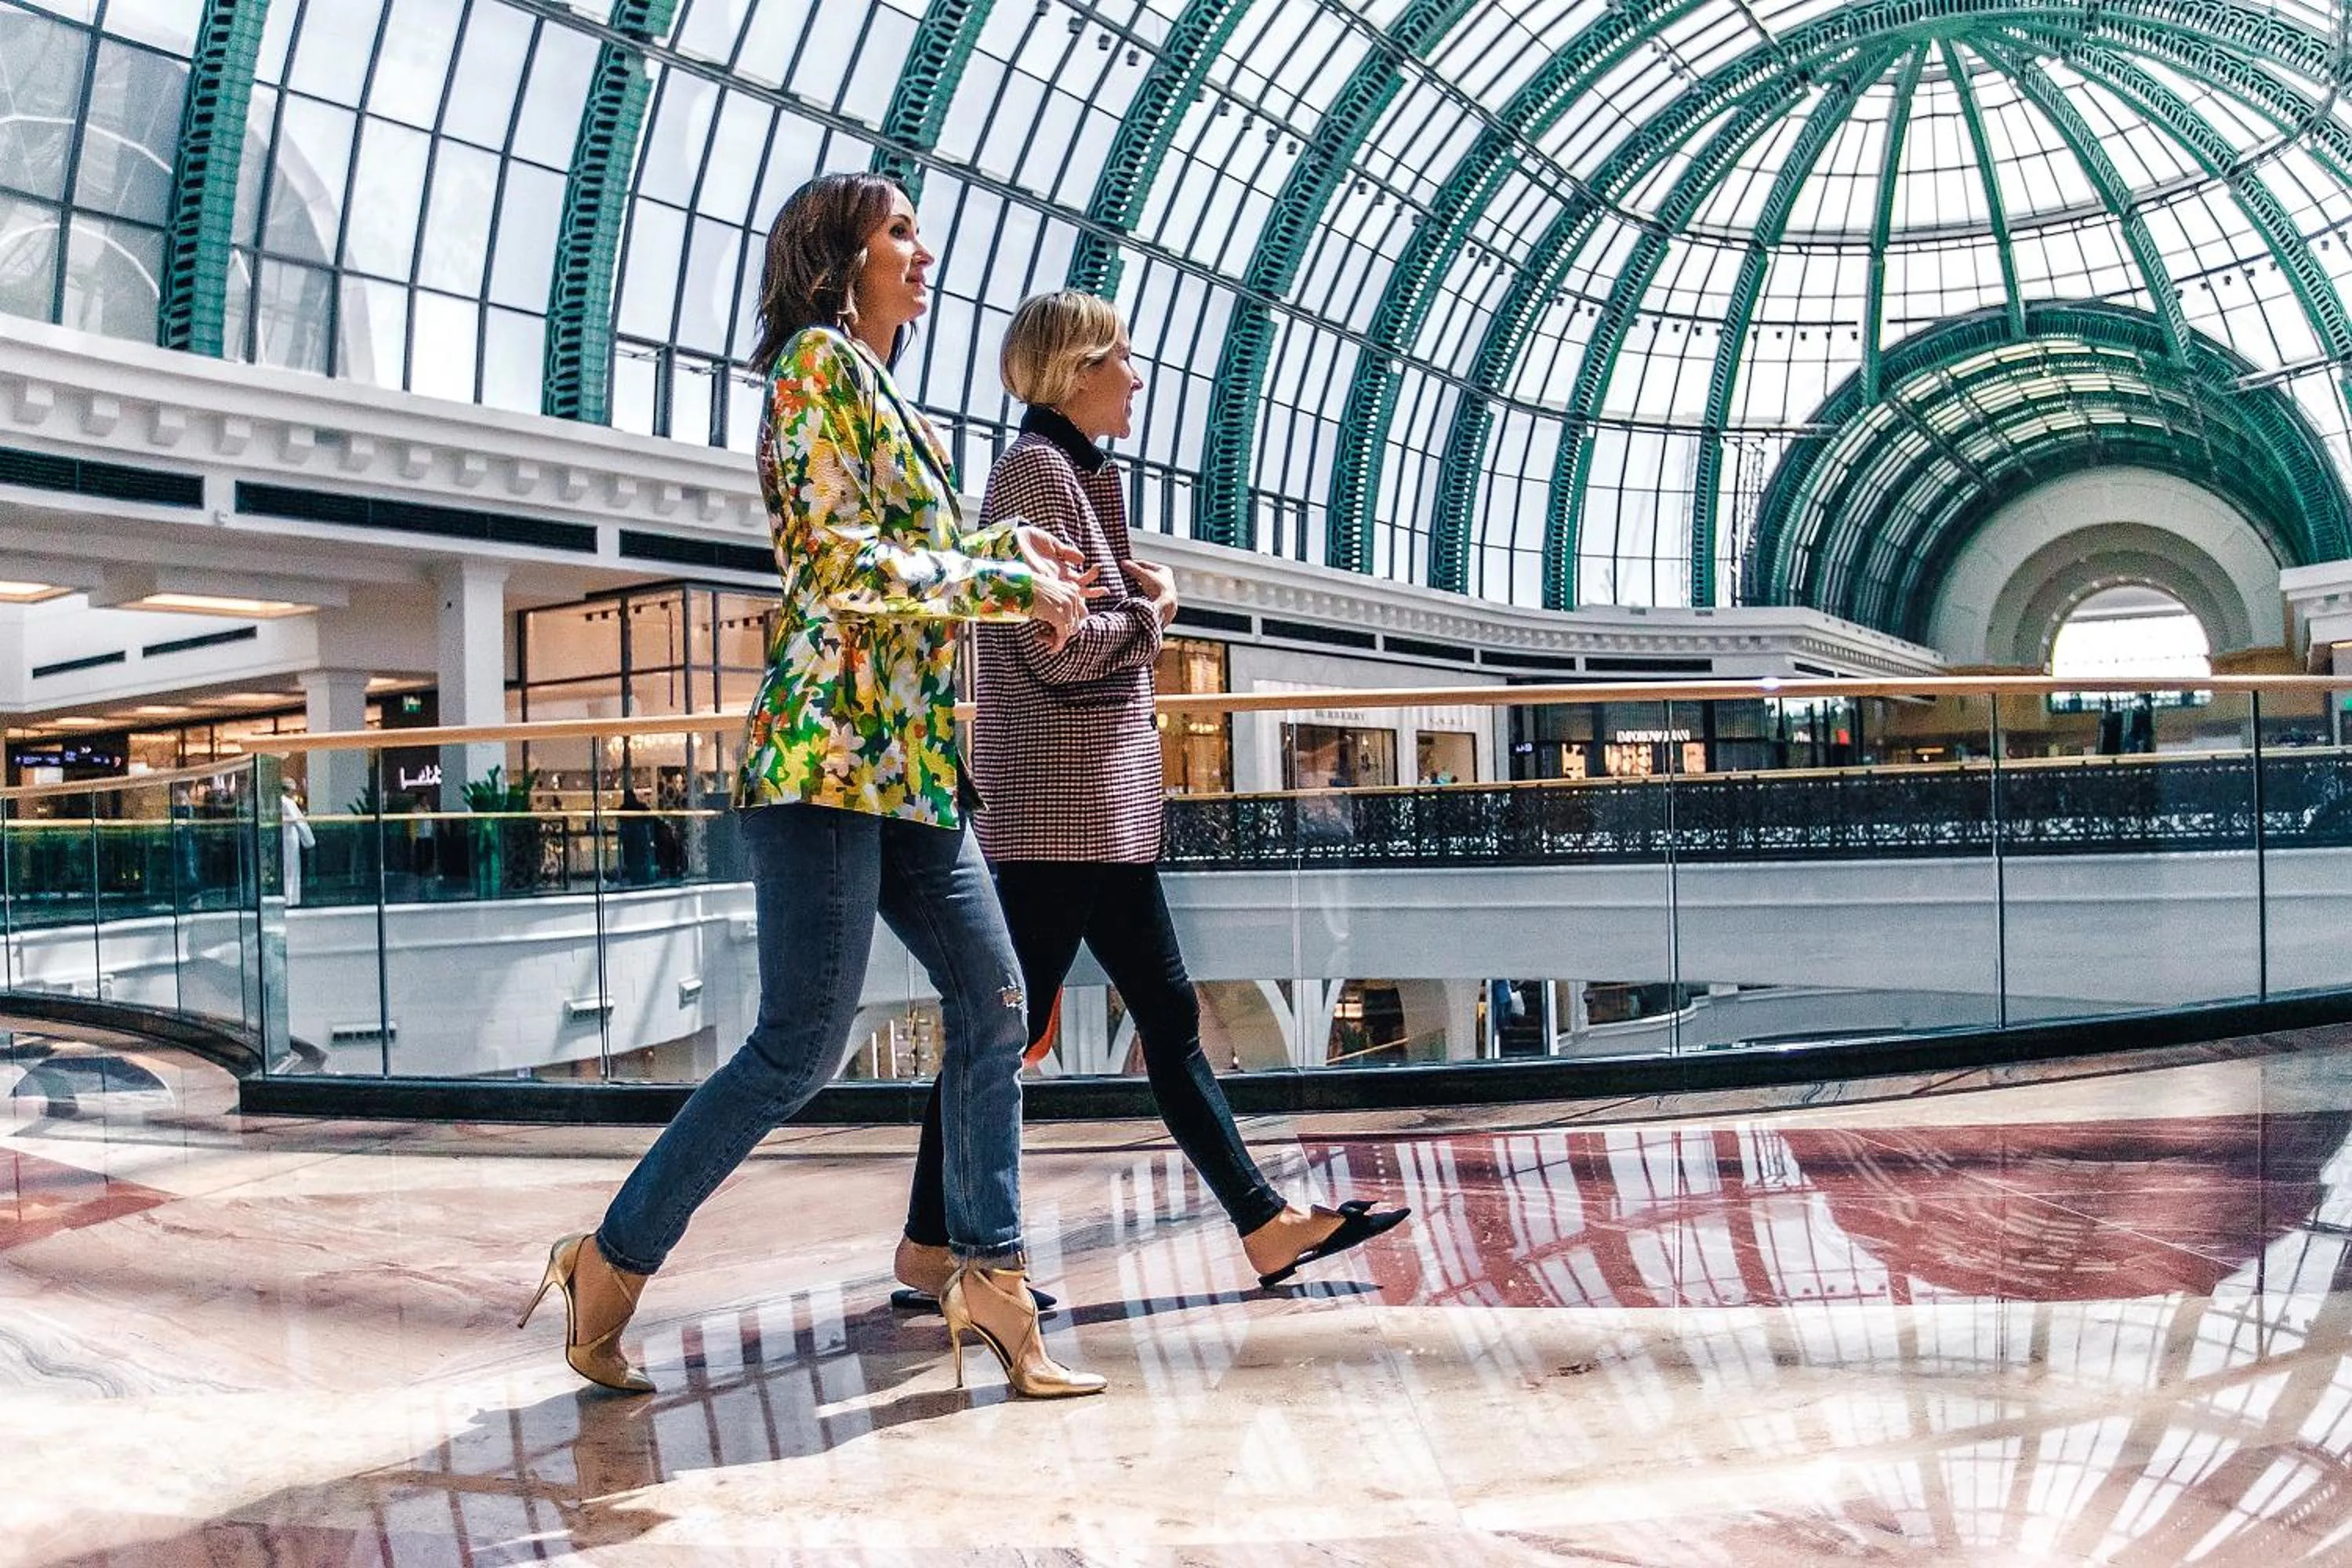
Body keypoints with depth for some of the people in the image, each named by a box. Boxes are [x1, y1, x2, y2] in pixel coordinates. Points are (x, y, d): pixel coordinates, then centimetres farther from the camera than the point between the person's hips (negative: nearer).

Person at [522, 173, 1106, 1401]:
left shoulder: (877, 390, 23)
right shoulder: (818, 360, -5)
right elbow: (845, 563, -15)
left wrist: (1007, 545, 13)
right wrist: (1012, 583, -9)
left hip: (908, 760, 10)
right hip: (829, 748, -10)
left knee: (992, 1001, 6)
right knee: (800, 1047, -6)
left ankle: (989, 1275, 13)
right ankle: (610, 1263, 9)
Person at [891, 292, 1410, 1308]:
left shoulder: (1075, 473, 19)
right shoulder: (1035, 469, -10)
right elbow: (1061, 647, -19)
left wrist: (1133, 597, 4)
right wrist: (1154, 608, -3)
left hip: (1105, 805, 10)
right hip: (1061, 806, -10)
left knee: (1169, 1014, 9)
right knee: (1008, 1027, -3)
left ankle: (1267, 1226, 14)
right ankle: (927, 1249, 8)